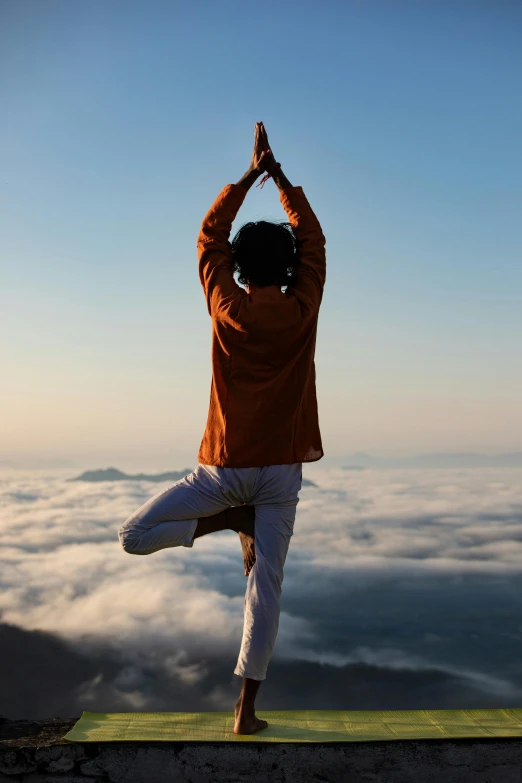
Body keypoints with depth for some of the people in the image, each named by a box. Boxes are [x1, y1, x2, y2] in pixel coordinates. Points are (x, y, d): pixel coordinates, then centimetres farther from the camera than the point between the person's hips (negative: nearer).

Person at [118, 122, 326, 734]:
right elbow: (312, 240, 14)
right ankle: (247, 707, 6)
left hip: (225, 469, -2)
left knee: (135, 535, 10)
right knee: (265, 586, 6)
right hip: (281, 471, 2)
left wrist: (251, 174, 16)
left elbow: (209, 237, 11)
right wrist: (279, 176, 20)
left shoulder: (228, 308, -4)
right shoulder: (303, 309, -2)